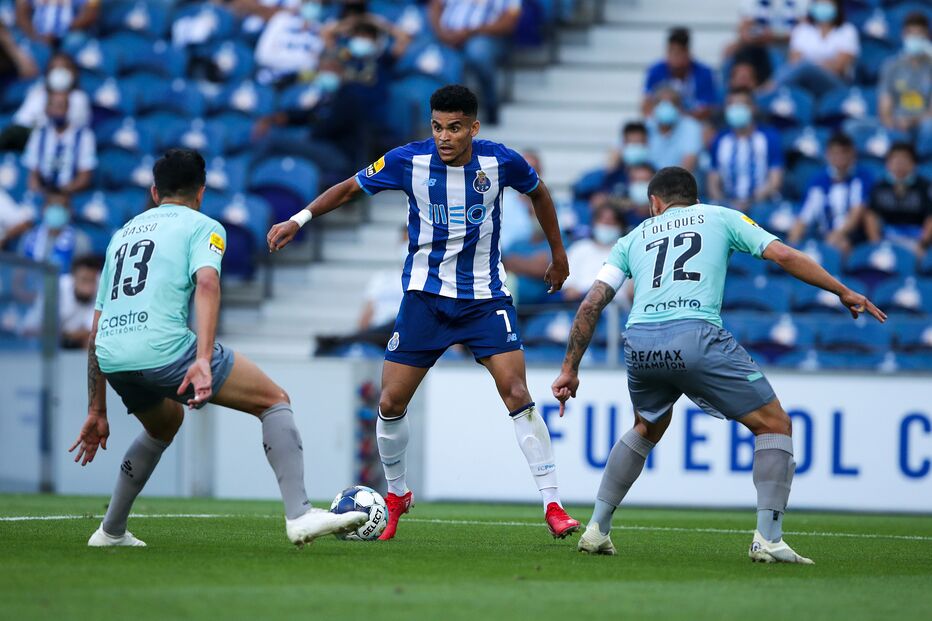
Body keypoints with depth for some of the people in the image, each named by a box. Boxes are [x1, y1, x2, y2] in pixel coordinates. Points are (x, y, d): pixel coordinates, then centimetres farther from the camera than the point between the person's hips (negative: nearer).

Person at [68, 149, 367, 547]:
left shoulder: (123, 234, 29)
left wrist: (97, 412, 32)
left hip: (111, 360, 7)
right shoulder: (203, 227, 11)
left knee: (166, 423, 36)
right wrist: (202, 360, -24)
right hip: (164, 347, -7)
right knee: (275, 401, 6)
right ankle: (299, 515, -10)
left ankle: (111, 531, 37)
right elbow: (206, 282, -13)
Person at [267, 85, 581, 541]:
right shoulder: (409, 161, -11)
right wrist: (299, 219, -8)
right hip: (425, 295, 1)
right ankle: (396, 496, 24)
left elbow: (538, 193, 11)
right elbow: (350, 188, 3)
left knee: (517, 395, -16)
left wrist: (558, 255, 19)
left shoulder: (499, 161, -10)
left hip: (485, 297, -1)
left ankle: (553, 506, -10)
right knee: (390, 403, -2)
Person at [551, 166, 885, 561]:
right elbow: (783, 256, 12)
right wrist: (843, 292, 19)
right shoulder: (721, 217, 22)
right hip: (695, 336, -4)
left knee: (647, 428, 33)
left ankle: (597, 529, 30)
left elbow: (592, 303, 20)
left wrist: (570, 370, 23)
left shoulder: (633, 238, 28)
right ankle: (768, 539, -5)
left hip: (638, 344, 4)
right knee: (774, 424, 8)